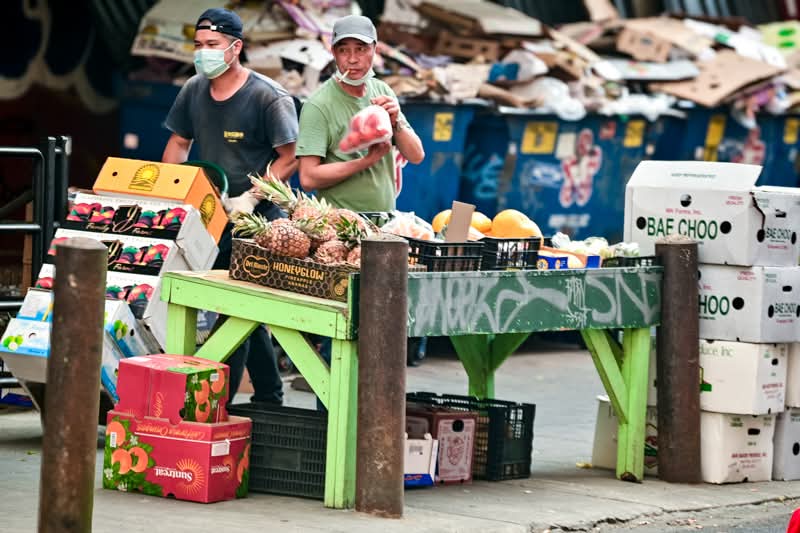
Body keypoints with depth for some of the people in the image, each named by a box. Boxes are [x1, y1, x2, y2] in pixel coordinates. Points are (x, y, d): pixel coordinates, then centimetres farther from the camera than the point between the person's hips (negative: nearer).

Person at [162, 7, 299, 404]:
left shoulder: (268, 97, -12)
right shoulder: (194, 90, 8)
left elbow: (290, 157, -12)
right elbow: (179, 143, 18)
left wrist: (251, 198, -19)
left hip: (256, 219, -7)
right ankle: (269, 399, 25)